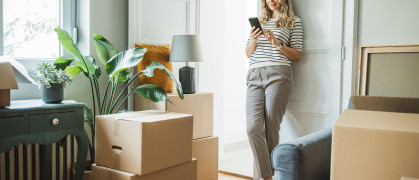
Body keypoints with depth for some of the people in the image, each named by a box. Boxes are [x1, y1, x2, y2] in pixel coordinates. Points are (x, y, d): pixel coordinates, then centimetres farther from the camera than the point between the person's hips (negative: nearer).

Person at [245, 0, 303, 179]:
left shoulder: (294, 21, 13)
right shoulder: (259, 21, 24)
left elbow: (297, 55, 6)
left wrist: (276, 43, -7)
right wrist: (253, 40, 3)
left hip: (278, 74, -3)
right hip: (254, 76, 4)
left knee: (271, 128, -5)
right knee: (253, 127, -10)